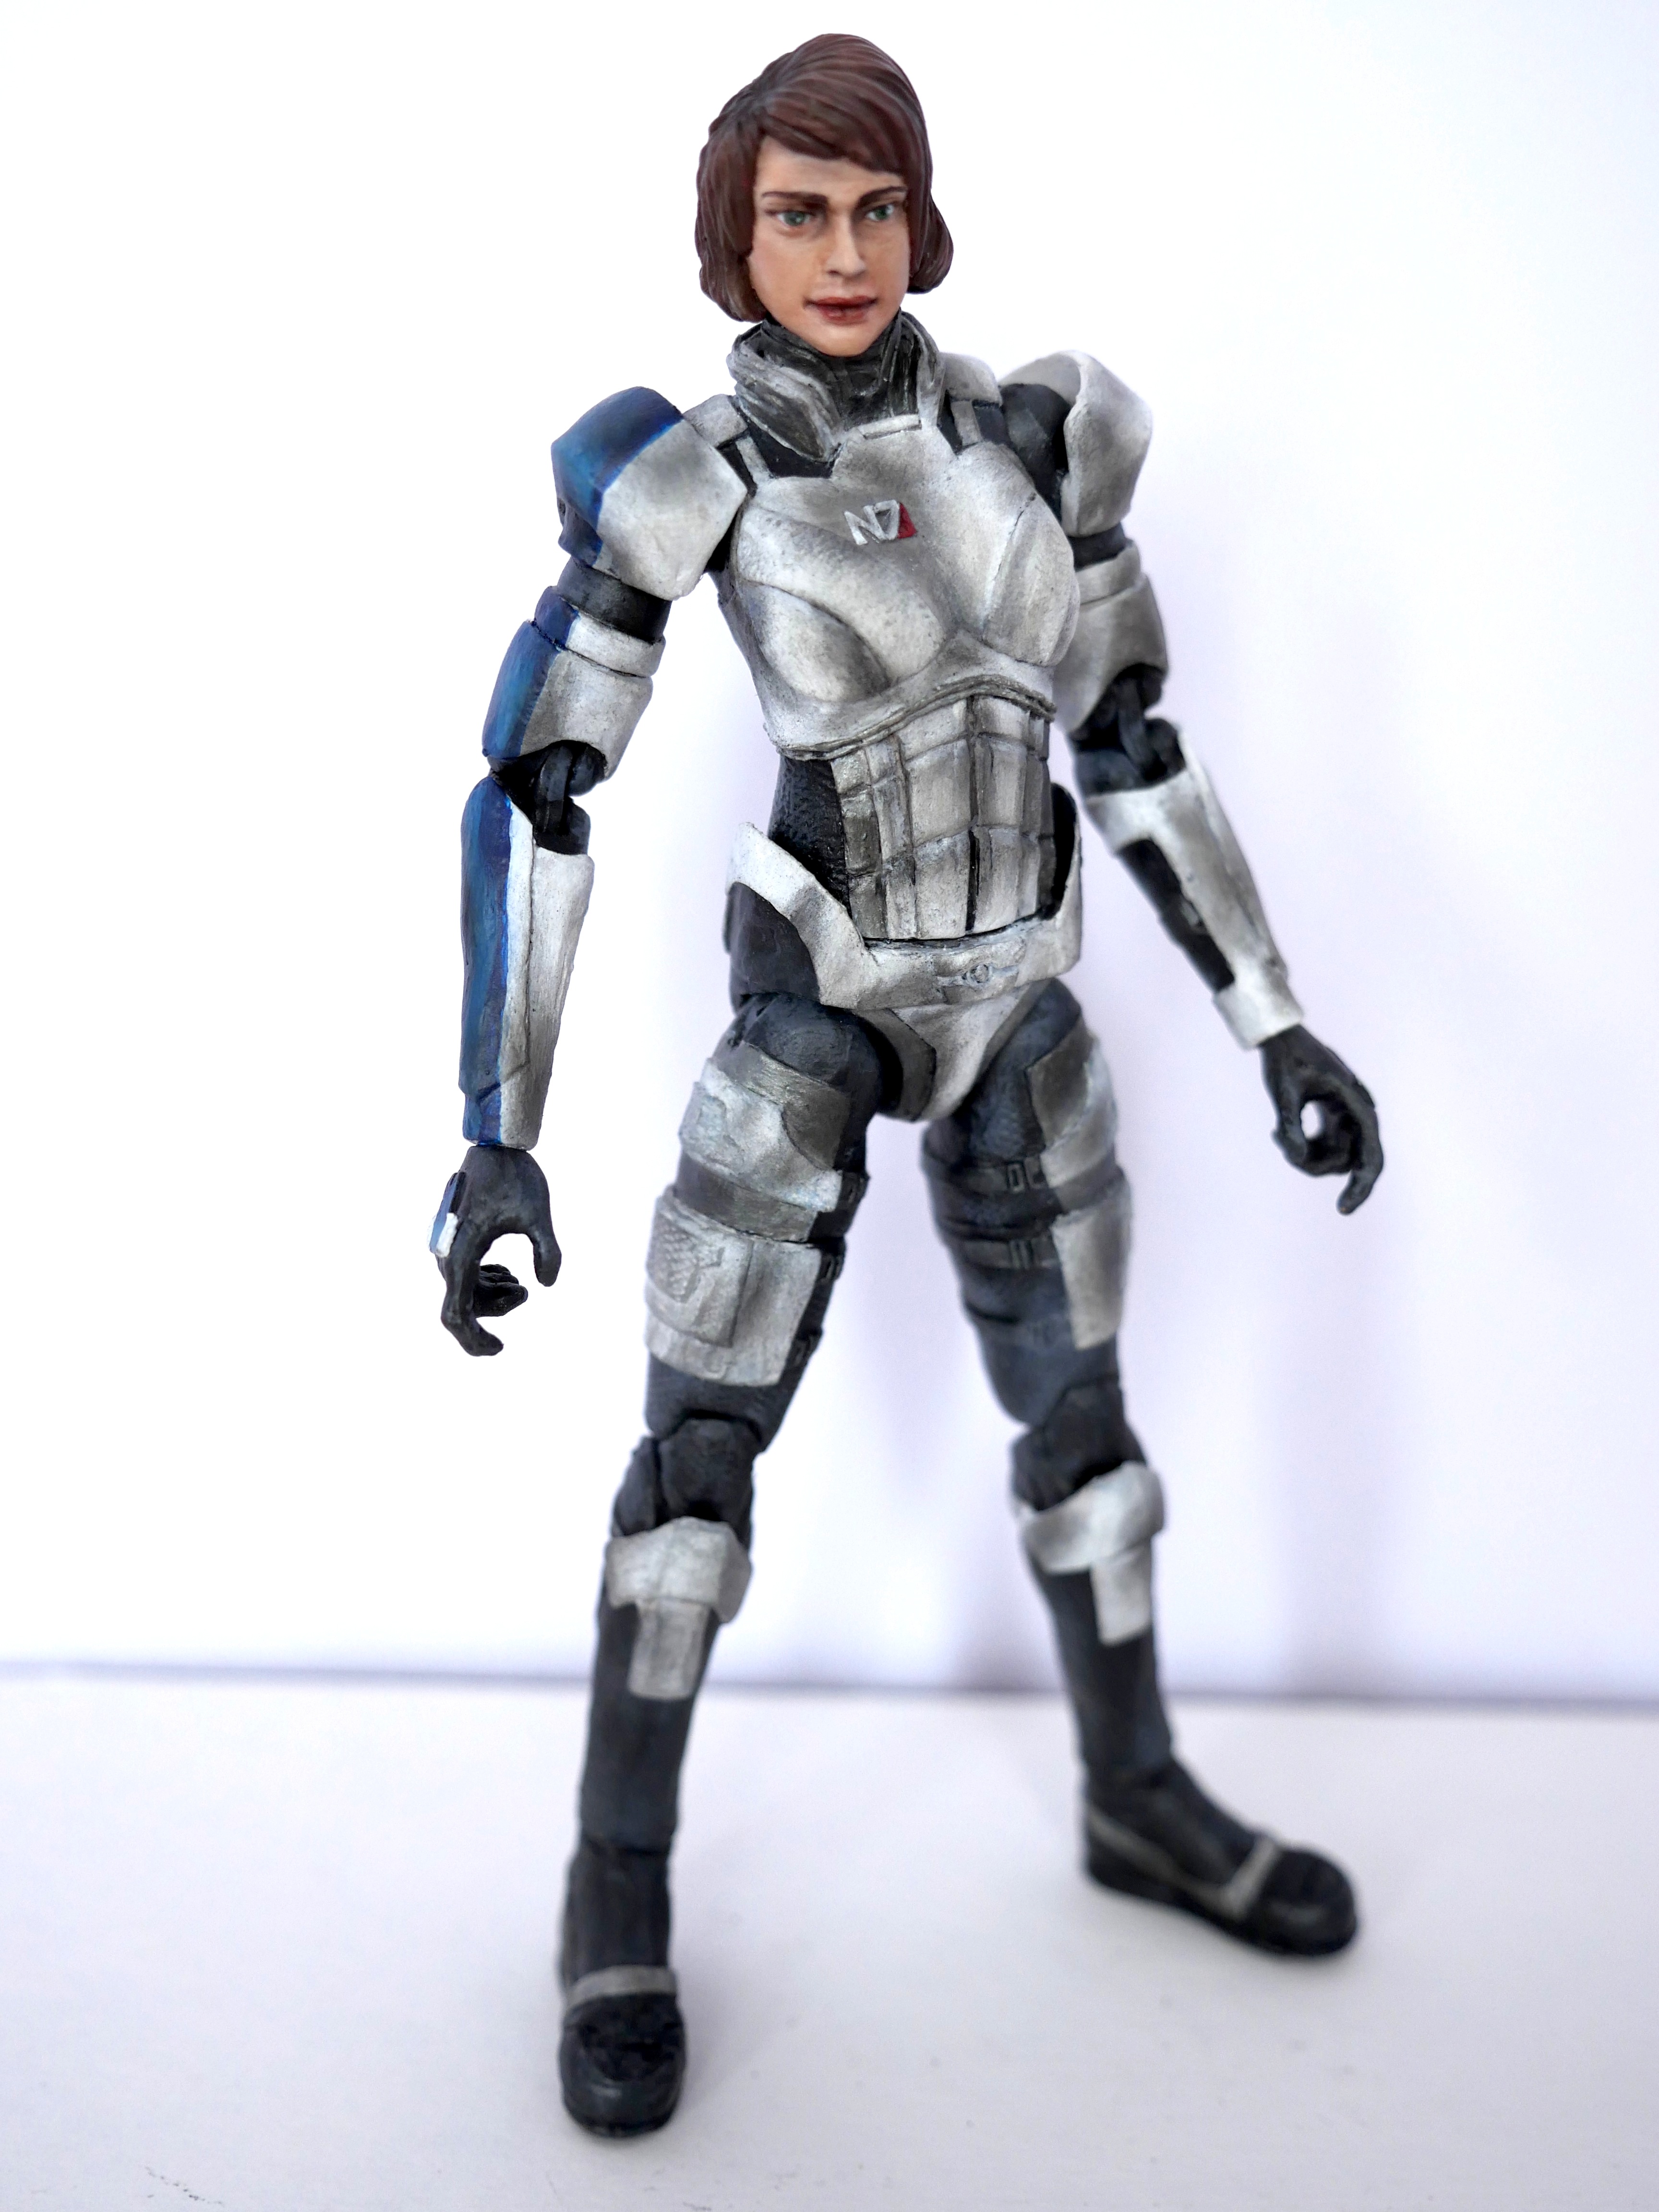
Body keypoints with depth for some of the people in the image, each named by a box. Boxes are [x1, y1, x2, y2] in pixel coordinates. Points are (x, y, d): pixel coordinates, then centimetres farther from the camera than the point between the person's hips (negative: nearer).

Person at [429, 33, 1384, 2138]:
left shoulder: (1039, 431, -2)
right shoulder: (681, 481, -12)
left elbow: (1137, 751, 2)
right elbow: (532, 805, -14)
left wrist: (1277, 1023, -1)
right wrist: (495, 1143, -19)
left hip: (1013, 1001, 4)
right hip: (811, 998, -4)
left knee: (1080, 1415, 12)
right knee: (703, 1443, -6)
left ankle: (1138, 1801, 34)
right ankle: (620, 1889, 13)